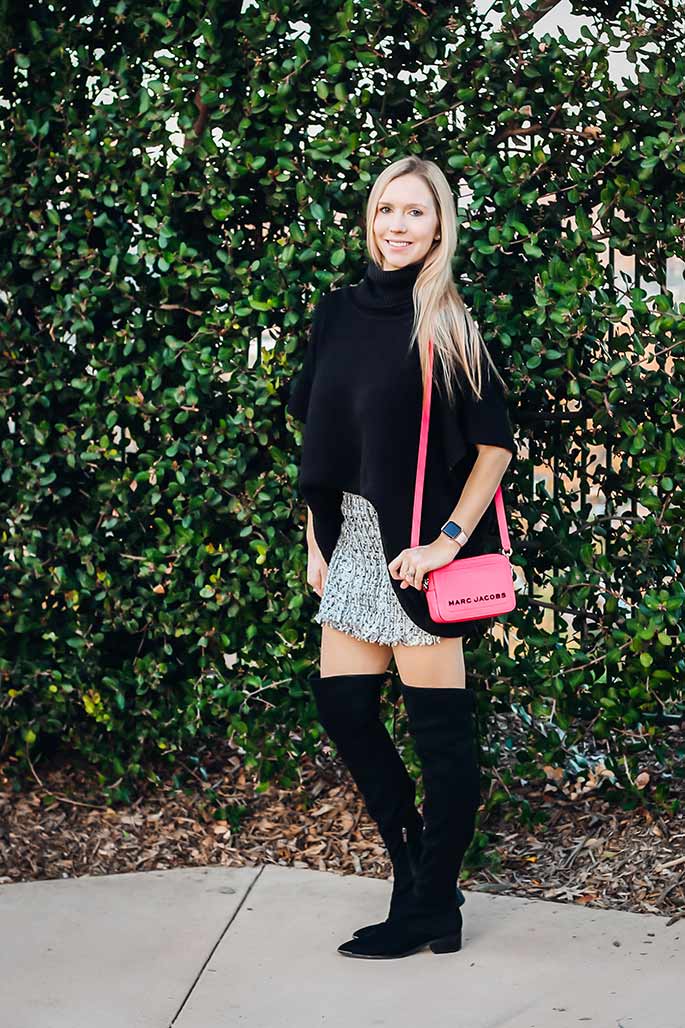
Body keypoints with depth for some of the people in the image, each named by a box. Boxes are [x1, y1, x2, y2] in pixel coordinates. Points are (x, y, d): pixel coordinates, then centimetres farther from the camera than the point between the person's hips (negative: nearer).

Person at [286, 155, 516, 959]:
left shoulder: (449, 328, -6)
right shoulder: (337, 314, 9)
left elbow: (497, 445, -8)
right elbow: (317, 436, 14)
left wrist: (447, 539, -15)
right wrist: (315, 539, 11)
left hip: (417, 544, -7)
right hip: (352, 537, 7)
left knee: (438, 720, 0)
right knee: (339, 700, 11)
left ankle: (430, 910, 10)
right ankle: (414, 857, 29)